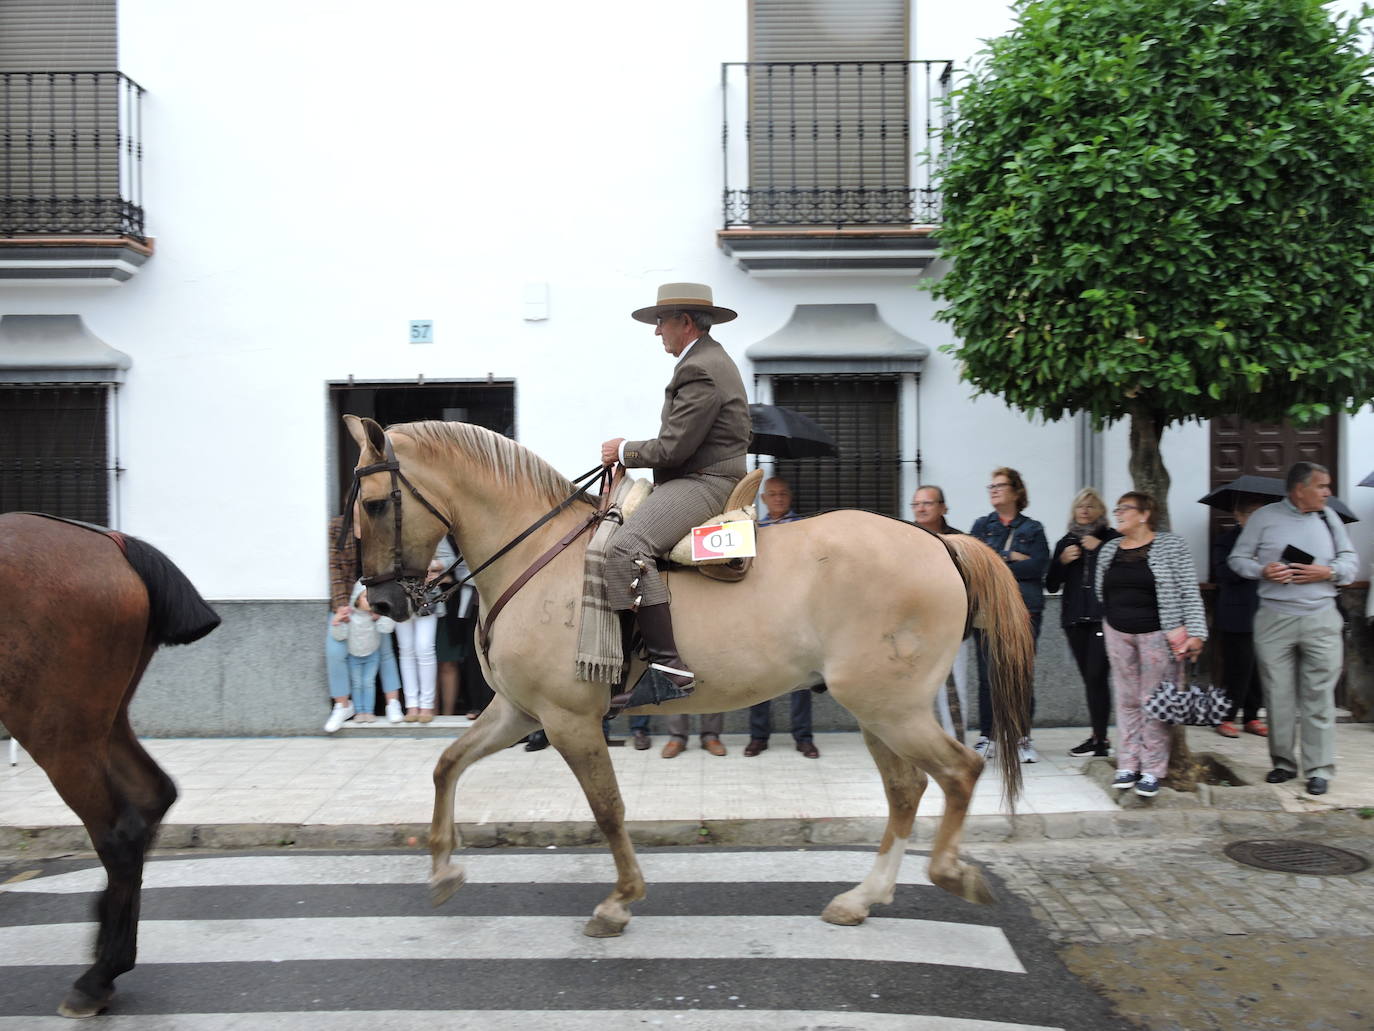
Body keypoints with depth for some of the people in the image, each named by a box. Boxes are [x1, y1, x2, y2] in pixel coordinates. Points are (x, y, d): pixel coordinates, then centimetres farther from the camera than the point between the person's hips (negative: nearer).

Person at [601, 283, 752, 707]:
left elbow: (674, 447, -19)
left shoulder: (701, 371, -15)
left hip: (702, 483, -12)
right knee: (611, 528, 17)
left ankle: (668, 665, -34)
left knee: (626, 549, -30)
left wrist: (625, 451, -3)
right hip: (697, 478, 12)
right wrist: (630, 452, 14)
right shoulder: (709, 359, 21)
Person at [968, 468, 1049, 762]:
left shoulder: (1033, 529, 9)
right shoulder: (982, 526, 13)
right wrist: (1011, 558, -8)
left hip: (1025, 609, -1)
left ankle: (1023, 740, 9)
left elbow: (1038, 566, -7)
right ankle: (985, 738, 10)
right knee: (988, 675, 1)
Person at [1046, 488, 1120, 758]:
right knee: (1089, 678, 6)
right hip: (1075, 618, 5)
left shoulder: (1112, 539, 2)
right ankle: (1098, 738, 13)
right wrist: (1062, 561, -2)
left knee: (1096, 675, -12)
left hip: (1103, 617, -4)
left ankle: (1100, 738, -9)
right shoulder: (1065, 543, 16)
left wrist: (1100, 549, -15)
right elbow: (1051, 585, 14)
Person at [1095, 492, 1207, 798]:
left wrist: (1195, 633, -15)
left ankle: (1152, 770, 6)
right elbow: (1101, 591, 17)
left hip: (1157, 634, -5)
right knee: (1126, 700, 8)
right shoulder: (1108, 550, 9)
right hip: (1118, 634, 5)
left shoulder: (1171, 546, -6)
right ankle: (1127, 765, 14)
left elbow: (1189, 592, -9)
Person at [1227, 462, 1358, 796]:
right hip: (1275, 618, -1)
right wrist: (1262, 571, -12)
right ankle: (1283, 763, 15)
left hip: (1321, 618, 1)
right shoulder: (1265, 517, 4)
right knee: (1278, 694, 3)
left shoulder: (1328, 518, 11)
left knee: (1319, 696, -1)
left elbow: (1351, 559, 12)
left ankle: (1319, 769, 5)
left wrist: (1328, 572, -8)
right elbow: (1237, 558, 6)